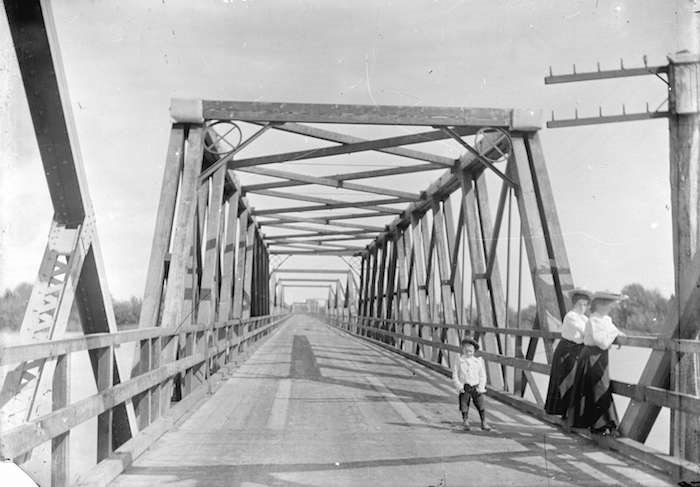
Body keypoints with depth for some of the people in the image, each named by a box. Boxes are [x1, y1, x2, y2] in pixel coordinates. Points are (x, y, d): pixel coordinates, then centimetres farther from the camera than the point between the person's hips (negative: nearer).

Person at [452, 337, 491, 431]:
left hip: (476, 387, 1)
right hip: (464, 387, -1)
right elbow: (455, 375, 0)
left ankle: (484, 423, 10)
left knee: (480, 405, -2)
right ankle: (466, 423, 17)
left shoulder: (478, 360, 4)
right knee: (464, 406, 2)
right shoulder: (459, 360, 0)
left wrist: (481, 386, -6)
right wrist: (459, 386, -10)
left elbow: (483, 375, 7)